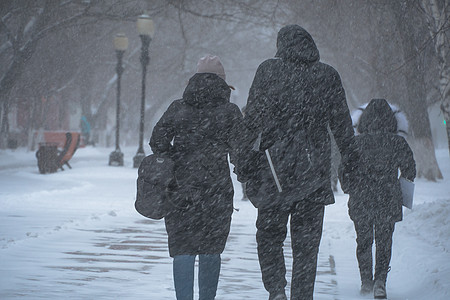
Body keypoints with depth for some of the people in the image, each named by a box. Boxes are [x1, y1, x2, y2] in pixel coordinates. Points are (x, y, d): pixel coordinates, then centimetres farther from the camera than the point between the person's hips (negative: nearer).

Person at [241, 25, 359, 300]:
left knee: (269, 231, 9)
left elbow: (253, 118, -3)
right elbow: (342, 122, 9)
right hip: (315, 168, 2)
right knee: (307, 240, 8)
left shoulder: (268, 70, 0)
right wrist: (351, 160, 15)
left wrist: (246, 159, 0)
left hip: (275, 165, -2)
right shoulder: (328, 75, 6)